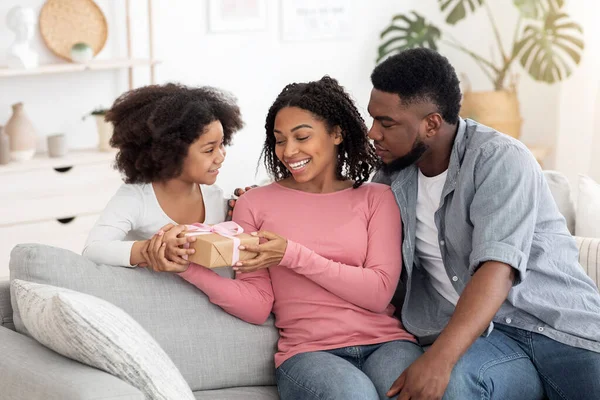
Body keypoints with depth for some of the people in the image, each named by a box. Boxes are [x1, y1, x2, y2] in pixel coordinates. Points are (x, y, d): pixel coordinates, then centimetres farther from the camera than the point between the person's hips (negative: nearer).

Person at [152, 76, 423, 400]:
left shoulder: (376, 198, 11)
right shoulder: (255, 204, 10)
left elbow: (378, 293, -2)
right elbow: (257, 308, 4)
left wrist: (293, 256, -10)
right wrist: (191, 268, -13)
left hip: (384, 343, 1)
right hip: (308, 351, 0)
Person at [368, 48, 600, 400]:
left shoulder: (500, 159, -9)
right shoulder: (393, 175, 9)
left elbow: (497, 269, -21)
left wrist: (439, 358, -34)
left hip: (562, 324, -3)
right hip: (480, 334, 3)